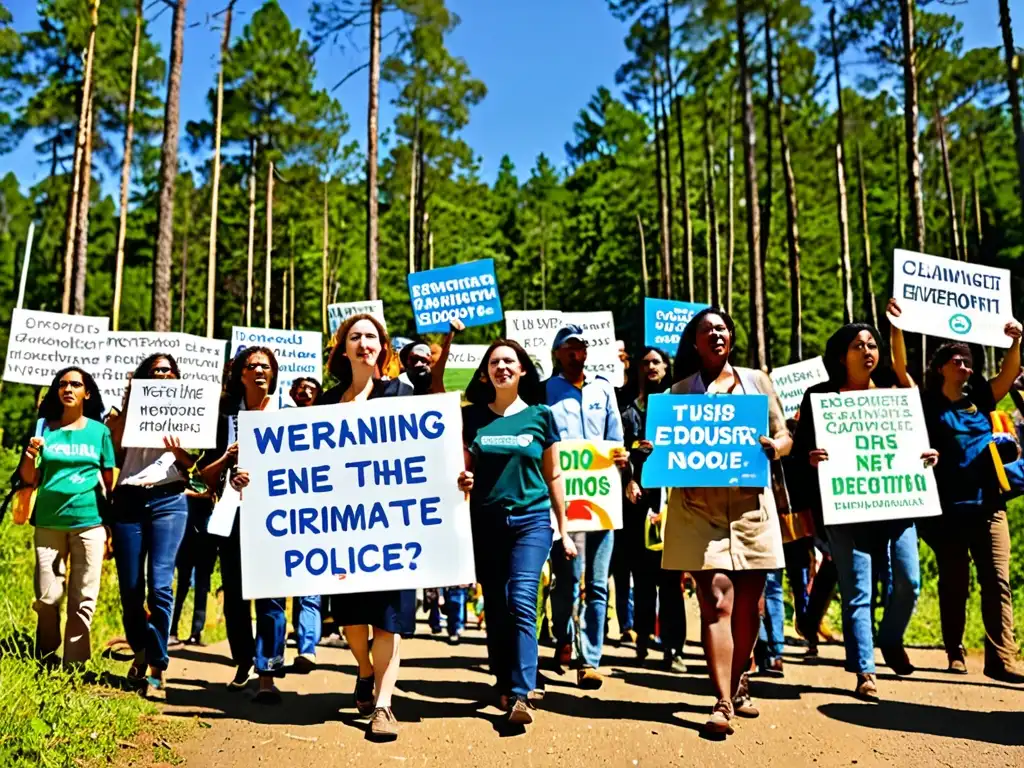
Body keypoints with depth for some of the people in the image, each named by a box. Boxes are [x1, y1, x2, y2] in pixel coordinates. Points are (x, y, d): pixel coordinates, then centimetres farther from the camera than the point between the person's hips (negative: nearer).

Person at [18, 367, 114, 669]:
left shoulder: (99, 430, 4)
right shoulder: (43, 427, 6)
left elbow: (110, 479, 7)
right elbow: (29, 479, 7)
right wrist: (30, 456, -14)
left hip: (89, 522, -1)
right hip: (49, 523, 1)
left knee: (83, 599, 2)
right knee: (47, 598, 3)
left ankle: (74, 667, 12)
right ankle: (46, 663, 23)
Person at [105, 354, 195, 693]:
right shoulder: (129, 411, 14)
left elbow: (190, 464, 10)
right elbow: (115, 456, 1)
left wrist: (178, 450, -11)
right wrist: (121, 415, 0)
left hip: (168, 501, -2)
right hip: (128, 501, 2)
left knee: (160, 584, -12)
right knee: (130, 586, 4)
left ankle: (157, 667, -4)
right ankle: (140, 652, 27)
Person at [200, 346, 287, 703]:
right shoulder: (226, 417, 11)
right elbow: (207, 476, 9)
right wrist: (227, 458, -10)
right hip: (234, 513, 3)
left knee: (269, 593, -9)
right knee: (234, 593, 10)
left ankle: (268, 675, -6)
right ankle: (243, 663, 29)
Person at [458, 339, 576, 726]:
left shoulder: (540, 415, 4)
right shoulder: (472, 416, 7)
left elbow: (553, 476, 8)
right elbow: (463, 469, 11)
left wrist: (564, 530, 8)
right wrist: (461, 480, -14)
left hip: (531, 520, -2)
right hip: (486, 522, 2)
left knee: (522, 603, -13)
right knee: (495, 608, 7)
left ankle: (521, 695, -12)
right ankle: (504, 686, 21)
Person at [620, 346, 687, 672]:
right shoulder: (629, 408, 14)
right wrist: (628, 481, -8)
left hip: (670, 493, -1)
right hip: (638, 495, 1)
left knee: (669, 574, -4)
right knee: (642, 571, 3)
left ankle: (673, 648, -2)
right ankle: (643, 638, 15)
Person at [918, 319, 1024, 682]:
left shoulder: (979, 401, 14)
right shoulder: (927, 405, 5)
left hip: (988, 504, 3)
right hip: (948, 508, -3)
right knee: (954, 582, 6)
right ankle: (955, 652, 19)